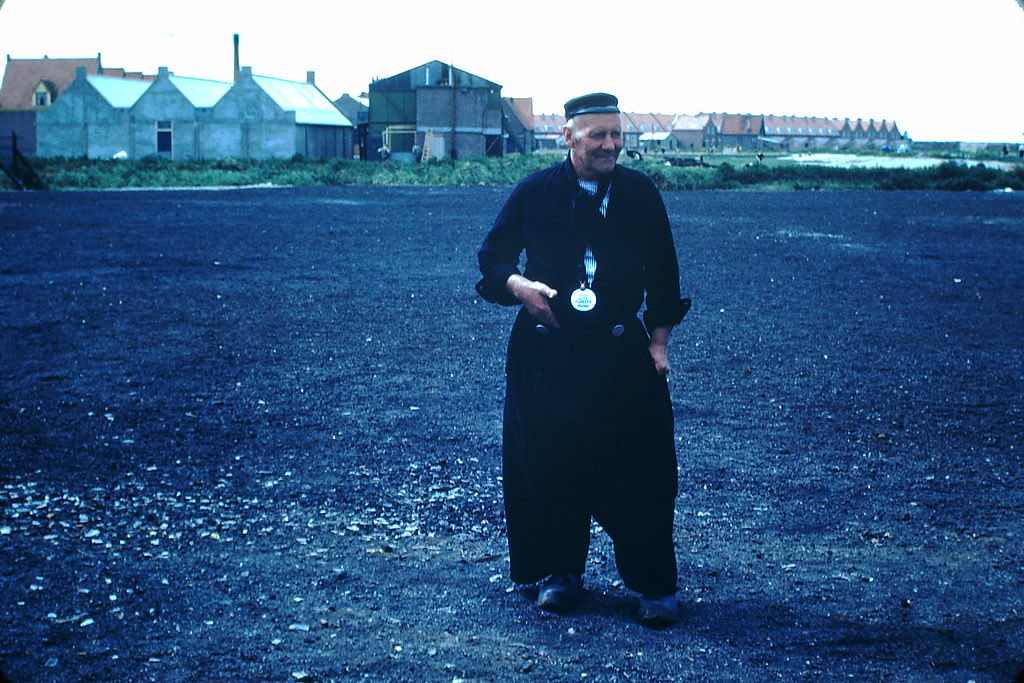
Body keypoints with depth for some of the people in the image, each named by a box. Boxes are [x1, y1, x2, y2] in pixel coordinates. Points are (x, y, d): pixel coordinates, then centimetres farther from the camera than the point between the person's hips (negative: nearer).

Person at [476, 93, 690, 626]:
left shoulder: (640, 194, 3)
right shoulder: (534, 194, 0)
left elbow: (662, 273, 10)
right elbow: (491, 257, 8)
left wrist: (659, 338, 4)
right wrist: (517, 285, -12)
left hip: (623, 354, 0)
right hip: (546, 354, 0)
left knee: (638, 468, -2)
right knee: (549, 465, 6)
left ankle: (655, 585, 9)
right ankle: (560, 573, 24)